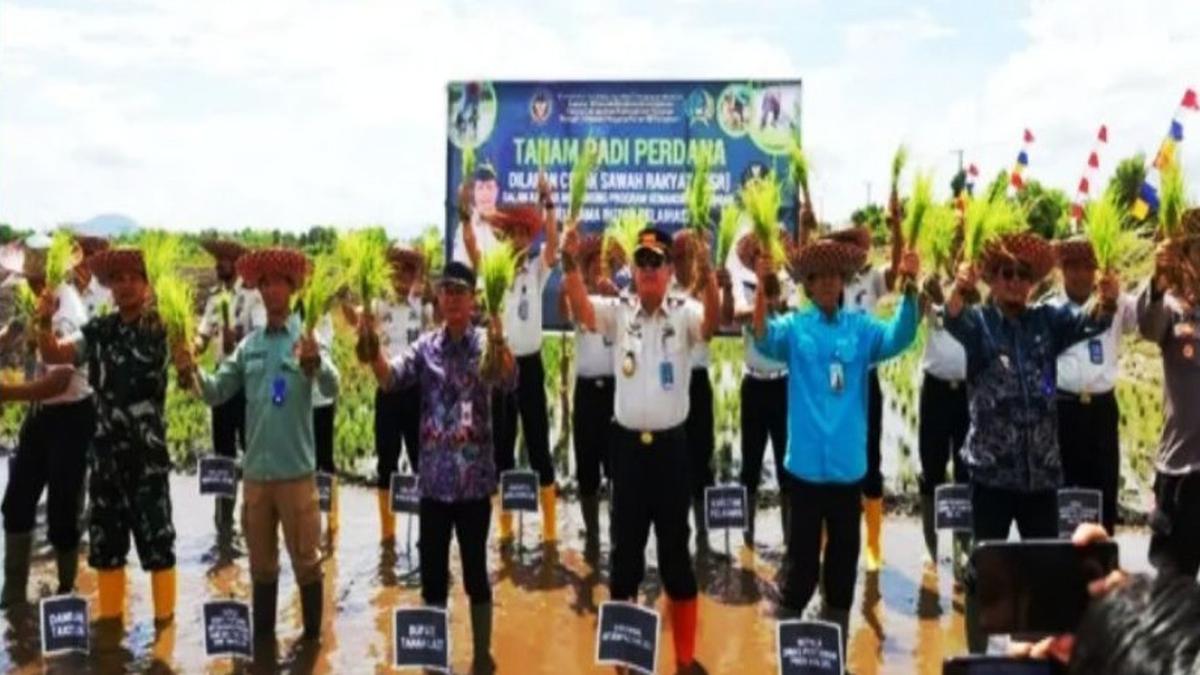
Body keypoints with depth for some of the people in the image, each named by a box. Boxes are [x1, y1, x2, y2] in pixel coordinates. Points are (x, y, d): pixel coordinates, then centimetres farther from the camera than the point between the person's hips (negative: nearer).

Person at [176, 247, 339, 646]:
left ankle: (312, 635, 20)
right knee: (261, 560, 16)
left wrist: (315, 362, -44)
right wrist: (192, 374, -16)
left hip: (296, 469, -4)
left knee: (304, 558, 6)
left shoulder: (306, 338, -6)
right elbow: (217, 392, 5)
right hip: (255, 469, 5)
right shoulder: (249, 345, 8)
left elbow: (331, 388, -22)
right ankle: (263, 635, 29)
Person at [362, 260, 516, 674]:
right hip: (434, 477, 3)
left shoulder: (486, 344, -4)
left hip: (474, 477, -3)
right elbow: (390, 378, -7)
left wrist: (499, 342, -43)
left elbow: (509, 382, -22)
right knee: (432, 569, 10)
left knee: (475, 569, 6)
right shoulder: (425, 346, 5)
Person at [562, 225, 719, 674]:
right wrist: (571, 263, -33)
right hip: (629, 444, 2)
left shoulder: (683, 313, -4)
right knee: (625, 547, 10)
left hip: (671, 444, -1)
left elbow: (712, 323, -25)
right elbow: (581, 309, -16)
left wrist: (707, 274, -42)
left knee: (676, 550, 8)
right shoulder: (618, 312, 1)